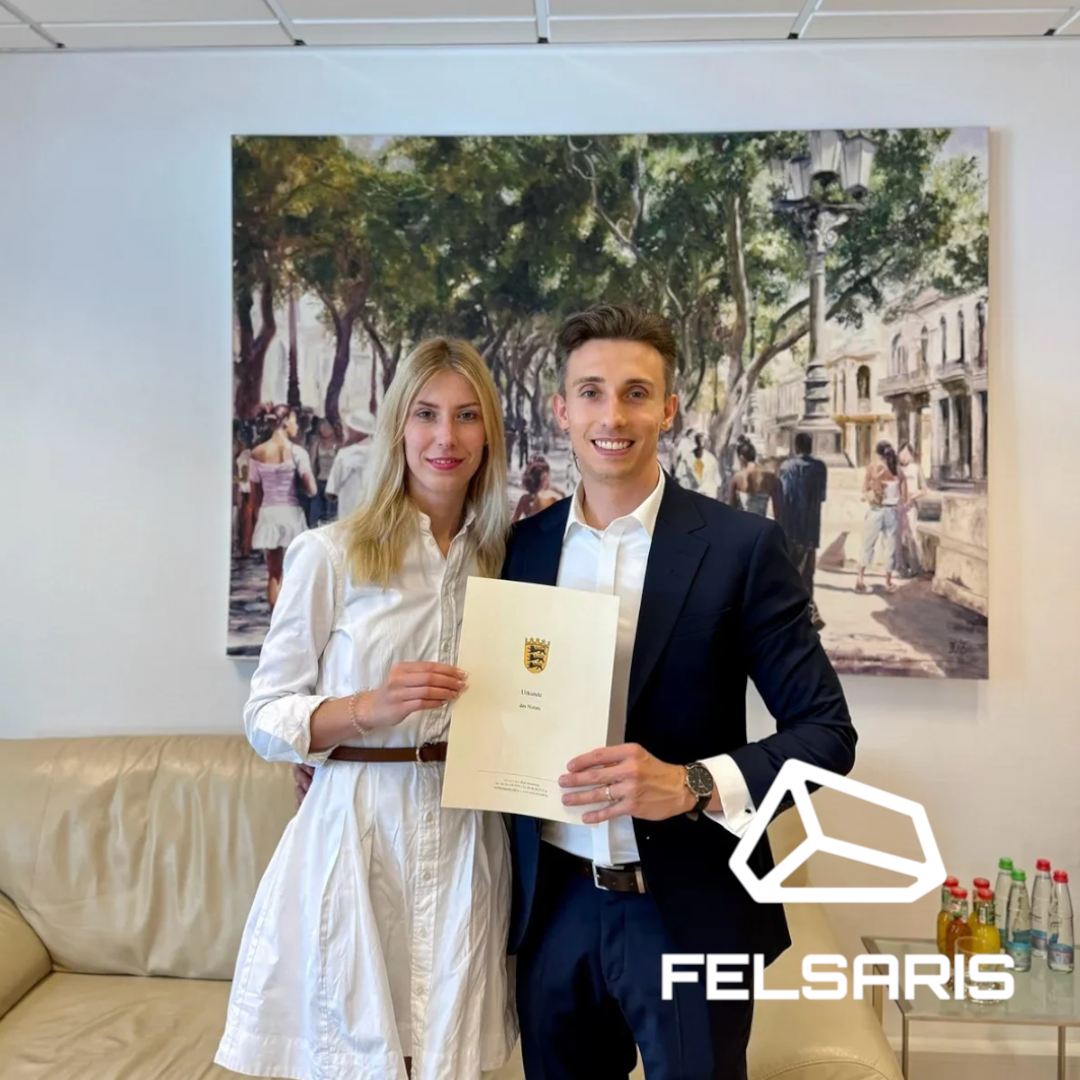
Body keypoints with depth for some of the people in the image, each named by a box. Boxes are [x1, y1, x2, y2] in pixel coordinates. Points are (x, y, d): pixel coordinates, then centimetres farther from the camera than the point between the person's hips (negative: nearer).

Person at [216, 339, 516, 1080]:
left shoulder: (501, 559, 5)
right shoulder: (329, 555, -9)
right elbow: (265, 718, -6)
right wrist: (370, 708, -22)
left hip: (465, 836, 4)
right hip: (356, 831, -3)